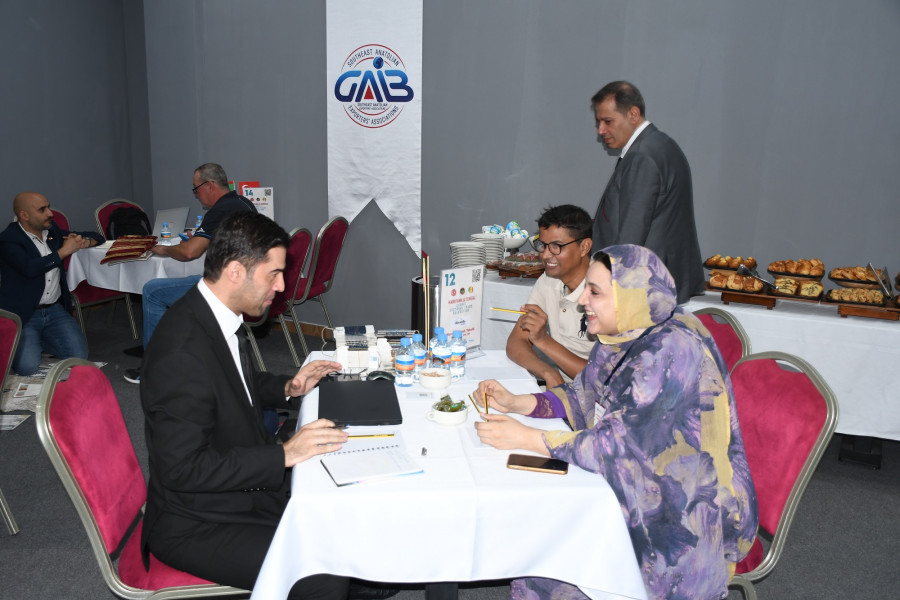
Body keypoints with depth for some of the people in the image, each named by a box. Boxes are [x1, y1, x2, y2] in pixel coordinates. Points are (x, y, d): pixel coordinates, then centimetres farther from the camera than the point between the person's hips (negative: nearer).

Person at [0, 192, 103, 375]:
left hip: (55, 310, 5)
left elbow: (96, 237, 20)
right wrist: (64, 251, -17)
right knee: (27, 366, -21)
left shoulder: (52, 230, 11)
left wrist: (83, 242, -3)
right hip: (23, 314, -5)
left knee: (79, 357, -12)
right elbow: (30, 268, -28)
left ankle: (39, 340, 15)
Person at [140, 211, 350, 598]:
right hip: (193, 526, -9)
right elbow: (182, 469, -28)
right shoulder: (182, 350, -29)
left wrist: (287, 388, 3)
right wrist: (284, 454, -26)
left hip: (246, 485, 9)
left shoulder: (216, 316, -1)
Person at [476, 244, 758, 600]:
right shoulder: (626, 335, -2)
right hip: (644, 485, 8)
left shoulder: (675, 350, -28)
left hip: (691, 509, -8)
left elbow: (620, 445, -29)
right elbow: (583, 398, 8)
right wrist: (515, 403, -6)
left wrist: (526, 439, -27)